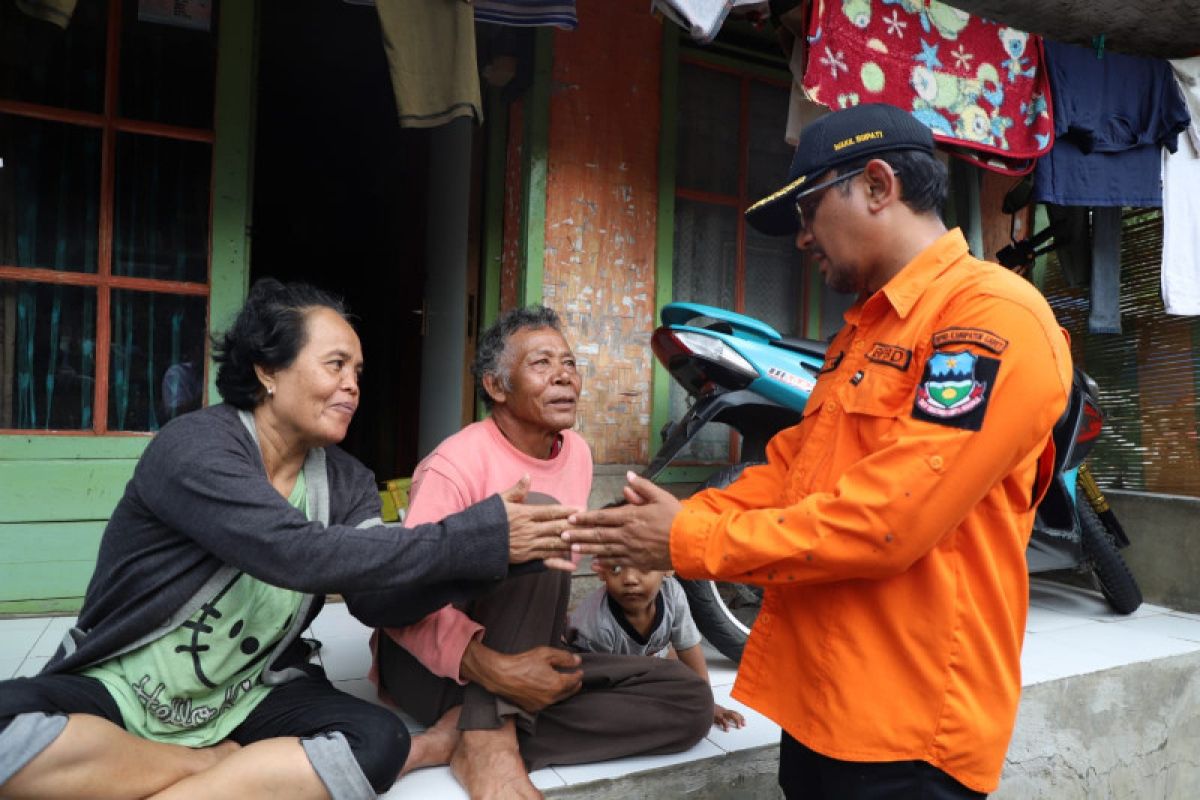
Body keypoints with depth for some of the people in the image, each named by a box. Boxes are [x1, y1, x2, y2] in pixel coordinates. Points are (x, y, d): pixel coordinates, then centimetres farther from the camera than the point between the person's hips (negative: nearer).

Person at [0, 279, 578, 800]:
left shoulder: (347, 484, 0)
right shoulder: (194, 445, -19)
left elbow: (377, 599, -12)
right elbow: (296, 552, -33)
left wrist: (497, 550, -27)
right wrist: (479, 536, -33)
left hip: (247, 699, 3)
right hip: (116, 692, -3)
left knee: (378, 740, -23)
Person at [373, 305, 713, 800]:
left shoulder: (578, 453, 4)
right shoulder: (455, 464, -17)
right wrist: (494, 669, -37)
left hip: (526, 654, 7)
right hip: (444, 663, -7)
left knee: (690, 699, -11)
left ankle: (477, 732, -19)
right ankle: (489, 736, -30)